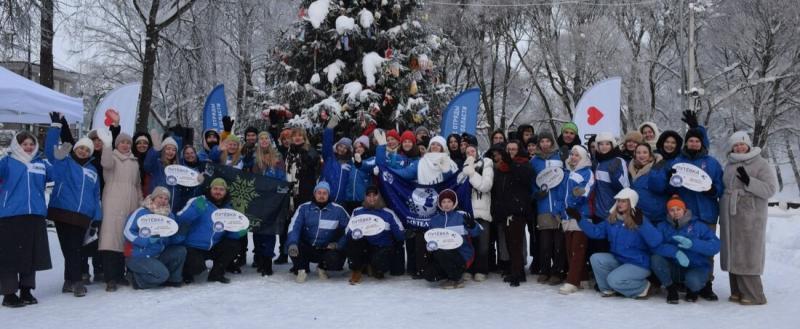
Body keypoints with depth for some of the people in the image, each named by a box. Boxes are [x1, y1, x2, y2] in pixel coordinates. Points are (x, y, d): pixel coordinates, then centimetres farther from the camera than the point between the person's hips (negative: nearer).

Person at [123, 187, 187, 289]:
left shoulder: (169, 215, 6)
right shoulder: (141, 212, -10)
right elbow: (128, 232, -16)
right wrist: (147, 240, -25)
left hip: (159, 255, 6)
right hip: (138, 257, -6)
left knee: (181, 251, -11)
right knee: (162, 274, -25)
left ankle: (172, 280, 4)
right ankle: (135, 278, 0)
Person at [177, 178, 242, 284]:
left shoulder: (228, 209, 7)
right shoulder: (198, 202, -10)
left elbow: (232, 235, 7)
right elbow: (180, 219, -18)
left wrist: (239, 231, -13)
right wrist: (196, 209, -30)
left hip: (213, 248, 6)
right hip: (193, 248, -5)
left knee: (234, 245, -10)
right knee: (197, 266, -29)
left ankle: (216, 274, 7)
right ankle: (187, 274, 10)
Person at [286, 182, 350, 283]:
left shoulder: (338, 210, -3)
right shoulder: (304, 208, -3)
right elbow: (294, 226, -13)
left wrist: (339, 244, -12)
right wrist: (293, 243, -31)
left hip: (327, 249, 0)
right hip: (307, 248, 0)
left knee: (336, 261, -30)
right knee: (294, 248, -31)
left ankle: (322, 268, 9)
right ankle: (302, 270, 2)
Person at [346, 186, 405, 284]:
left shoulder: (389, 213, 4)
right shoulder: (357, 212, 8)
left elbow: (400, 234, 6)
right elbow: (348, 232, -2)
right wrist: (354, 234, -19)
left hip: (382, 248, -2)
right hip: (364, 248, 2)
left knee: (379, 263, -34)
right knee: (353, 240, -29)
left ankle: (377, 269, 8)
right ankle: (356, 270, -7)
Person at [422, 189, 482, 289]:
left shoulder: (462, 216, -5)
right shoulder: (435, 219, 9)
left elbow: (477, 233, -10)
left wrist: (472, 225, -32)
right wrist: (430, 251, -2)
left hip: (462, 256, -5)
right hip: (442, 255, 5)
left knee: (440, 253, -31)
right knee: (429, 274, -15)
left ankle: (456, 279, -7)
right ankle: (453, 272, 14)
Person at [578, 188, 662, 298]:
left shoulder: (640, 220, -16)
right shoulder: (612, 220, 3)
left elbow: (656, 242, -29)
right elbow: (595, 231, 6)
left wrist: (642, 224, -40)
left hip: (638, 264, -6)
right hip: (618, 260, 6)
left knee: (614, 280, -27)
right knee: (596, 258, -16)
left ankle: (642, 287, 1)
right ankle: (608, 288, 3)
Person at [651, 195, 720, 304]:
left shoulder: (698, 226, -1)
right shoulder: (663, 226, 2)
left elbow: (715, 245, -14)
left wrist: (692, 244, -29)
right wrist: (676, 252, -33)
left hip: (696, 268, -2)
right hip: (674, 269, 2)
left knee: (693, 281, -35)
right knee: (655, 259, -26)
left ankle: (692, 290, 6)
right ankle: (671, 289, -1)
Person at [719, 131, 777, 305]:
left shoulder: (761, 164, -4)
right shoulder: (730, 165, 15)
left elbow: (770, 189, -11)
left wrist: (749, 181, -23)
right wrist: (722, 216, 21)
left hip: (749, 217, -6)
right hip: (730, 216, 6)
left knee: (747, 254, -7)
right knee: (732, 254, 8)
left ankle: (754, 295, 0)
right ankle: (738, 292, 16)